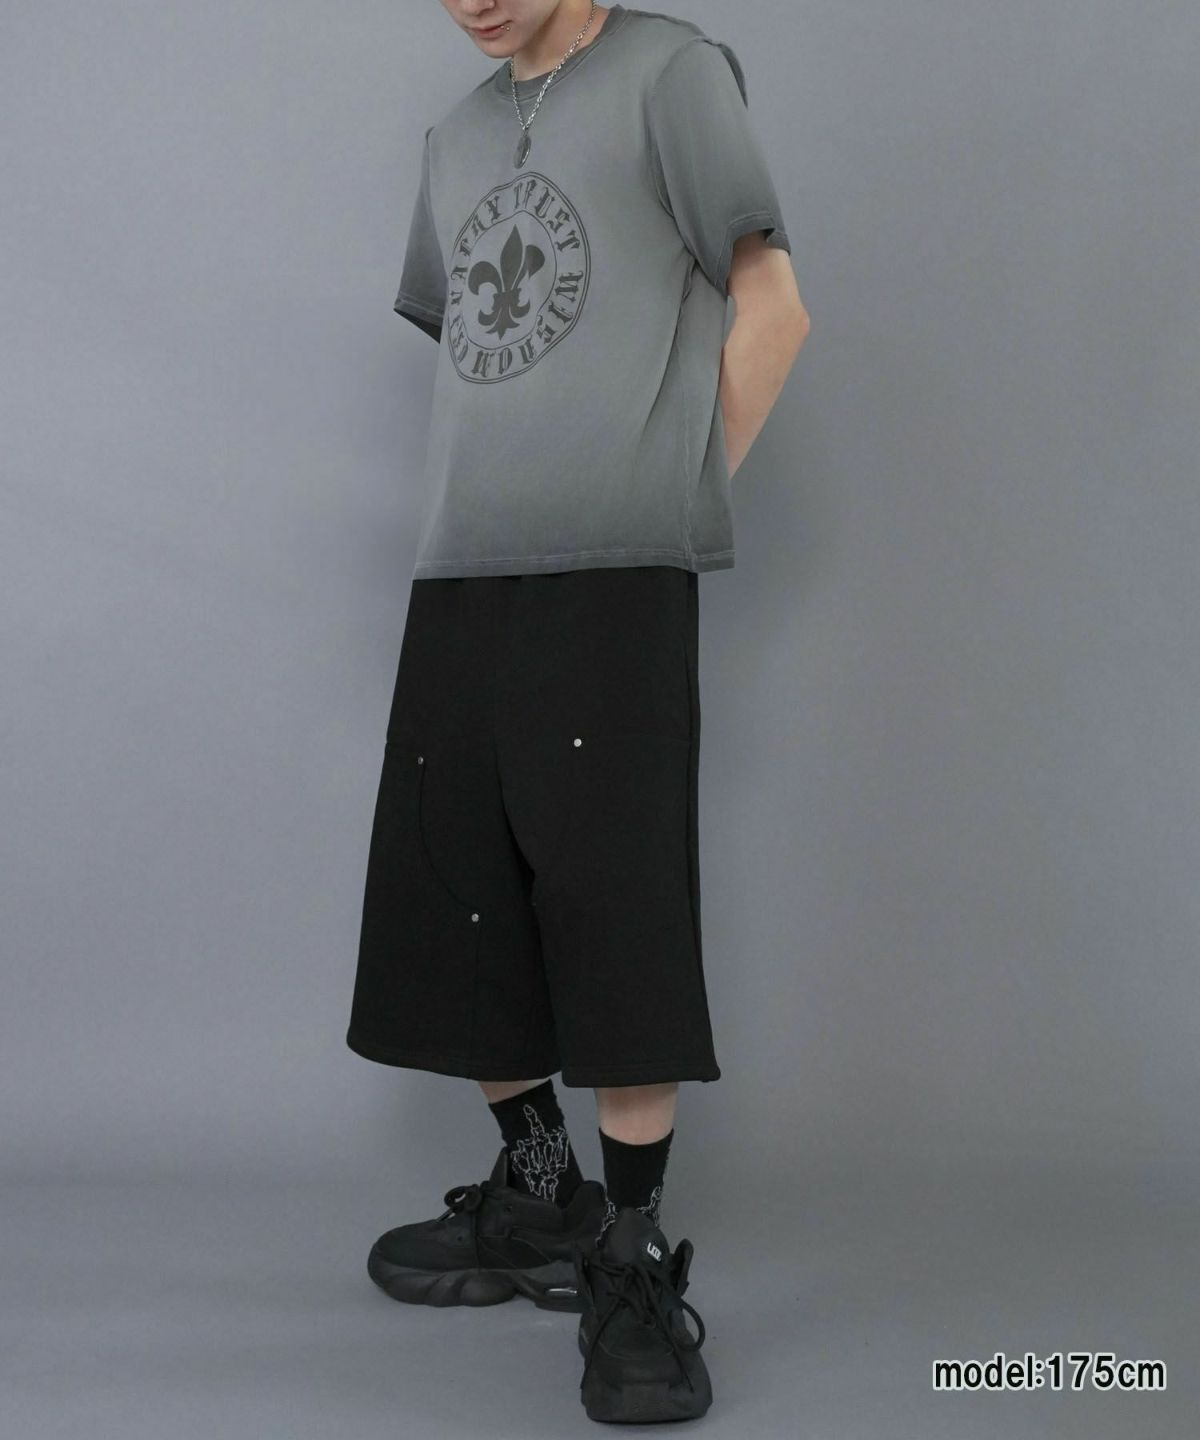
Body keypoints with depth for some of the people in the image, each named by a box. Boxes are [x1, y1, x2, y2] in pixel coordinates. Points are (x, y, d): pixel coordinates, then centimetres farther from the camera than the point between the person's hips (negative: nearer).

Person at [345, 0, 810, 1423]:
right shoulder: (455, 134, 23)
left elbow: (770, 303, 1)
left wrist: (678, 492, -5)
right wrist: (475, 505, 11)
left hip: (612, 572, -6)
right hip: (459, 573, 6)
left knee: (617, 914, -8)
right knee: (454, 912, 6)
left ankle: (634, 1261, 3)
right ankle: (538, 1198, 22)